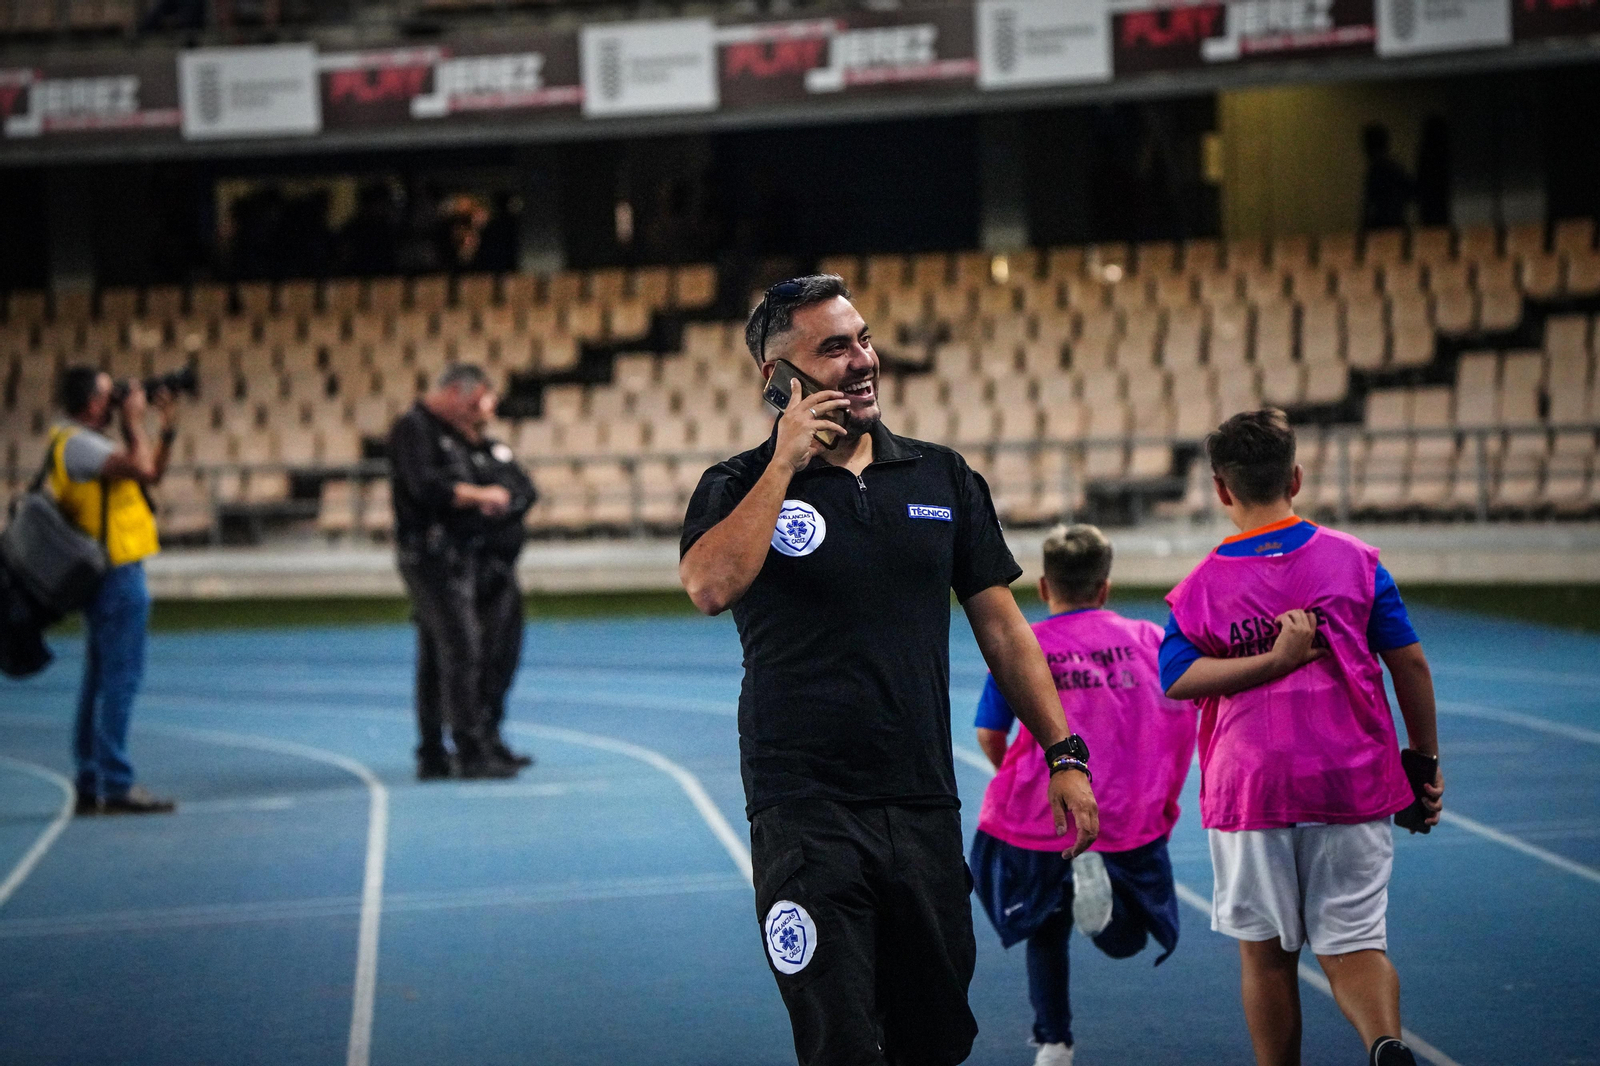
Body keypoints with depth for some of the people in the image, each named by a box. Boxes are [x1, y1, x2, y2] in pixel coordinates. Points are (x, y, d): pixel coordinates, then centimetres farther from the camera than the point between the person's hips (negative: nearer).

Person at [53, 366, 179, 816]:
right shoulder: (77, 443, -15)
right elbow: (142, 467, -27)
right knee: (120, 680, -10)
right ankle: (116, 786, -10)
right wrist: (134, 420, -13)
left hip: (107, 576, 11)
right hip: (117, 576, -11)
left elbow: (152, 472, 22)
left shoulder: (88, 442, 17)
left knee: (100, 680, 13)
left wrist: (168, 428, 11)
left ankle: (90, 786, 17)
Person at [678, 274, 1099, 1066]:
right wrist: (785, 463, -15)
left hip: (924, 813, 4)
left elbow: (1001, 626, 13)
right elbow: (709, 586, -21)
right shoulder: (742, 487, 0)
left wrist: (1063, 754, 7)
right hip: (805, 816, -4)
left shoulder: (943, 479, 10)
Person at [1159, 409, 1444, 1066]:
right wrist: (1427, 762, 11)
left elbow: (1176, 676, -14)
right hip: (1354, 783, 0)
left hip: (1248, 790, 0)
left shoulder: (1201, 587, 2)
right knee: (1354, 946, 1)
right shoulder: (1354, 559, 2)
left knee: (1267, 955, 11)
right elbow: (1410, 664, 2)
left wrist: (1276, 661, -16)